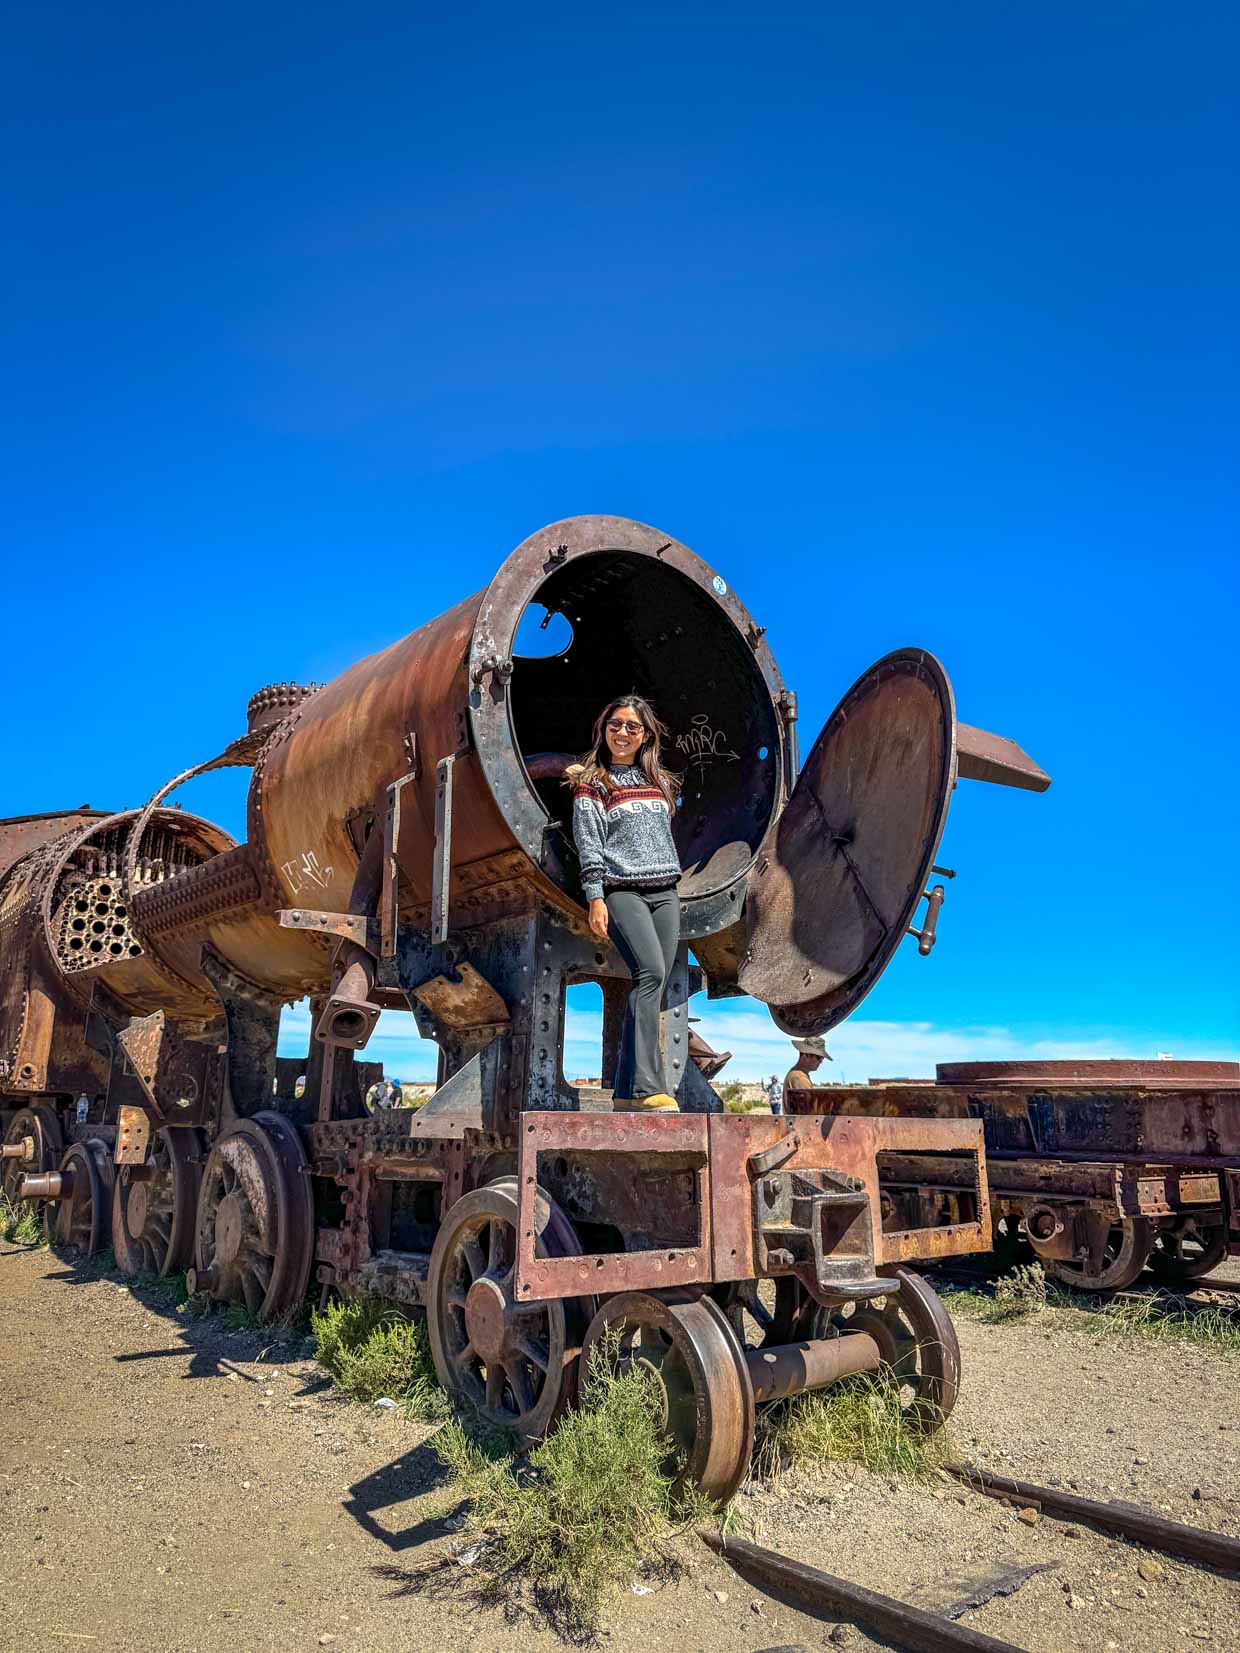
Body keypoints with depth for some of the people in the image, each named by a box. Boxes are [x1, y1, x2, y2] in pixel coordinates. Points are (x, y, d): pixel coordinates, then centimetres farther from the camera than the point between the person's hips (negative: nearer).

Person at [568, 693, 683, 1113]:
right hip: (622, 891, -5)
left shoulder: (657, 780, 22)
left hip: (665, 890, 6)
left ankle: (626, 1092, 3)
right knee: (651, 972, -23)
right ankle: (648, 1087, -26)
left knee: (651, 985, -1)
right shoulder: (592, 782, 6)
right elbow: (588, 843, -3)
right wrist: (595, 896, -14)